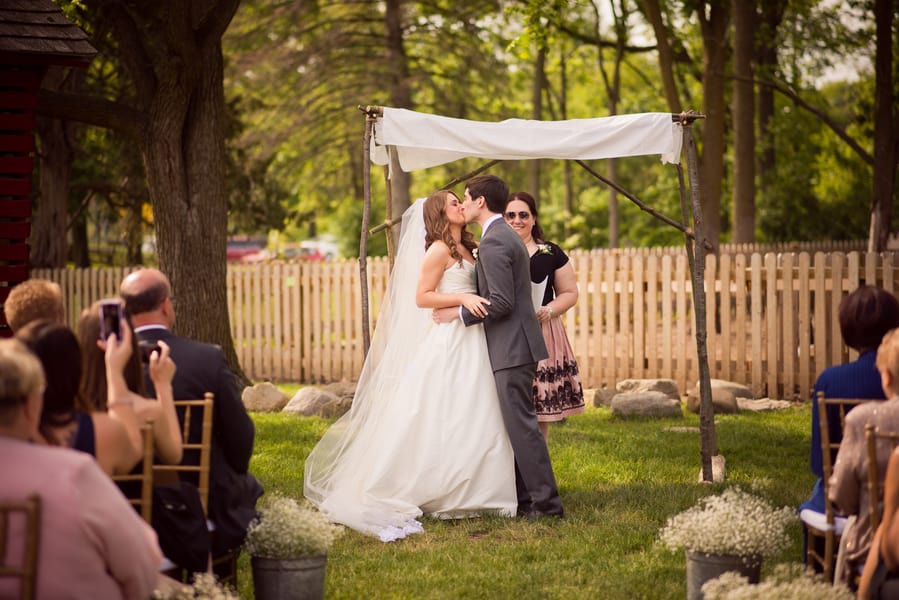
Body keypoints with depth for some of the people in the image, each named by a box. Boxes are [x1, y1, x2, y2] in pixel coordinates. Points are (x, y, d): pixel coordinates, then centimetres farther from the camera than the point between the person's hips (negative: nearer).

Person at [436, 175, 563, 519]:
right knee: (515, 425, 13)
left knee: (521, 425, -9)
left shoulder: (493, 242, -15)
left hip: (511, 348, -11)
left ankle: (546, 503, -8)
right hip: (513, 346, 11)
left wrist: (459, 313, -12)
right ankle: (524, 498, 16)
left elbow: (501, 302, -21)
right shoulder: (506, 236, 18)